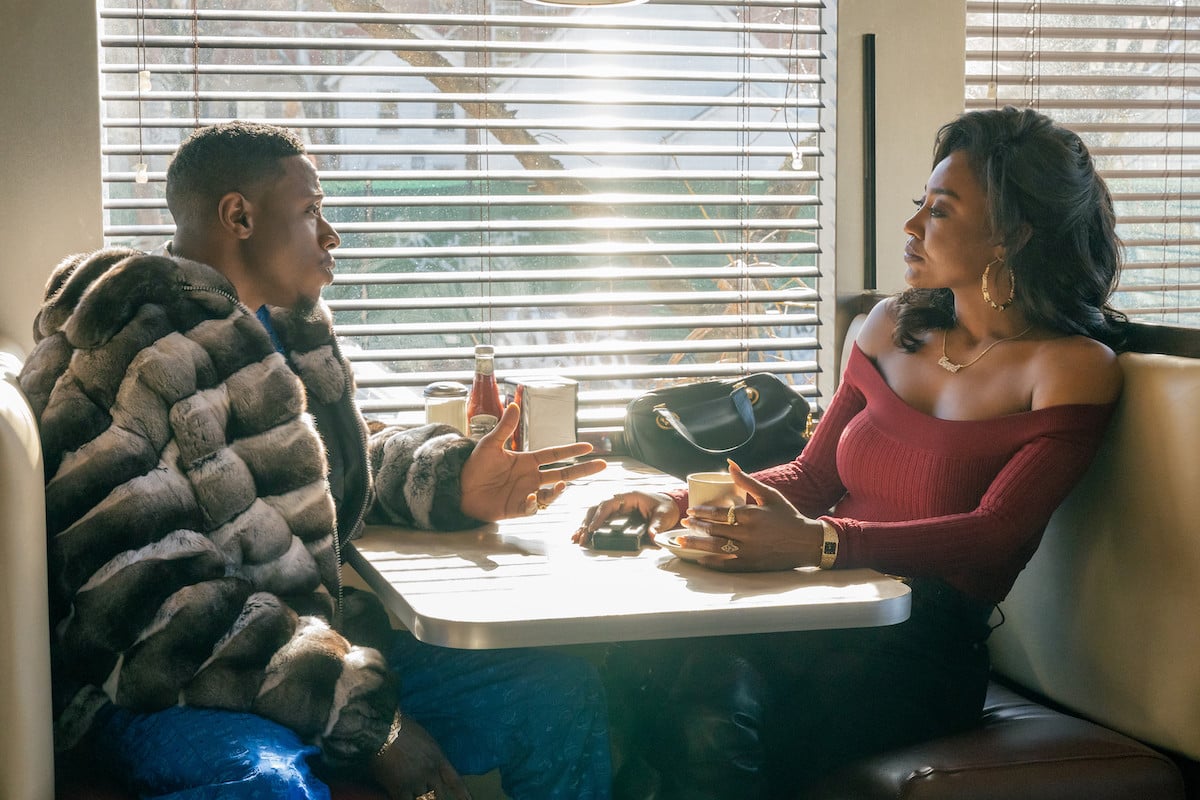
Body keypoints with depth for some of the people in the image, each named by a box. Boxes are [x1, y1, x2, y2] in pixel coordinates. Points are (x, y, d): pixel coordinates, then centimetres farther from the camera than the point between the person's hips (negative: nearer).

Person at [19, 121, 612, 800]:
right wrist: (366, 717, -25)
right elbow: (138, 599, -23)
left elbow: (346, 465, 30)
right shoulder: (129, 358, -15)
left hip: (315, 651, 9)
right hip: (162, 692, -9)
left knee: (565, 693, 0)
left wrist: (452, 480, 5)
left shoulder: (286, 331, 14)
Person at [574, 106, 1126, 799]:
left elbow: (992, 536, -14)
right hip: (823, 612, 5)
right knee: (646, 665, -29)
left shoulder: (1074, 368, -1)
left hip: (925, 646, -5)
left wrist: (815, 541, -29)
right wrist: (683, 504, 1)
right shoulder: (894, 327, 17)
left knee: (714, 723, -33)